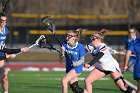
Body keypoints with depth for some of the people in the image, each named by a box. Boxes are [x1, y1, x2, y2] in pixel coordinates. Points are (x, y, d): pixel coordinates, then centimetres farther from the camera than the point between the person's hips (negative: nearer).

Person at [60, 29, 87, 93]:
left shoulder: (80, 46, -18)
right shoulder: (65, 44, -7)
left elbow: (82, 59, -11)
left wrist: (76, 63, -30)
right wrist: (62, 51, -29)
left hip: (76, 68, -6)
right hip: (68, 68, 6)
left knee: (64, 81, -22)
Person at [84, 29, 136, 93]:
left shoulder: (103, 47, -28)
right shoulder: (91, 46, -8)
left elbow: (97, 58, -40)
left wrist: (89, 64, -52)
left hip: (112, 67, -7)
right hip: (100, 68, 7)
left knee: (123, 87, -10)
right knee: (87, 80, -6)